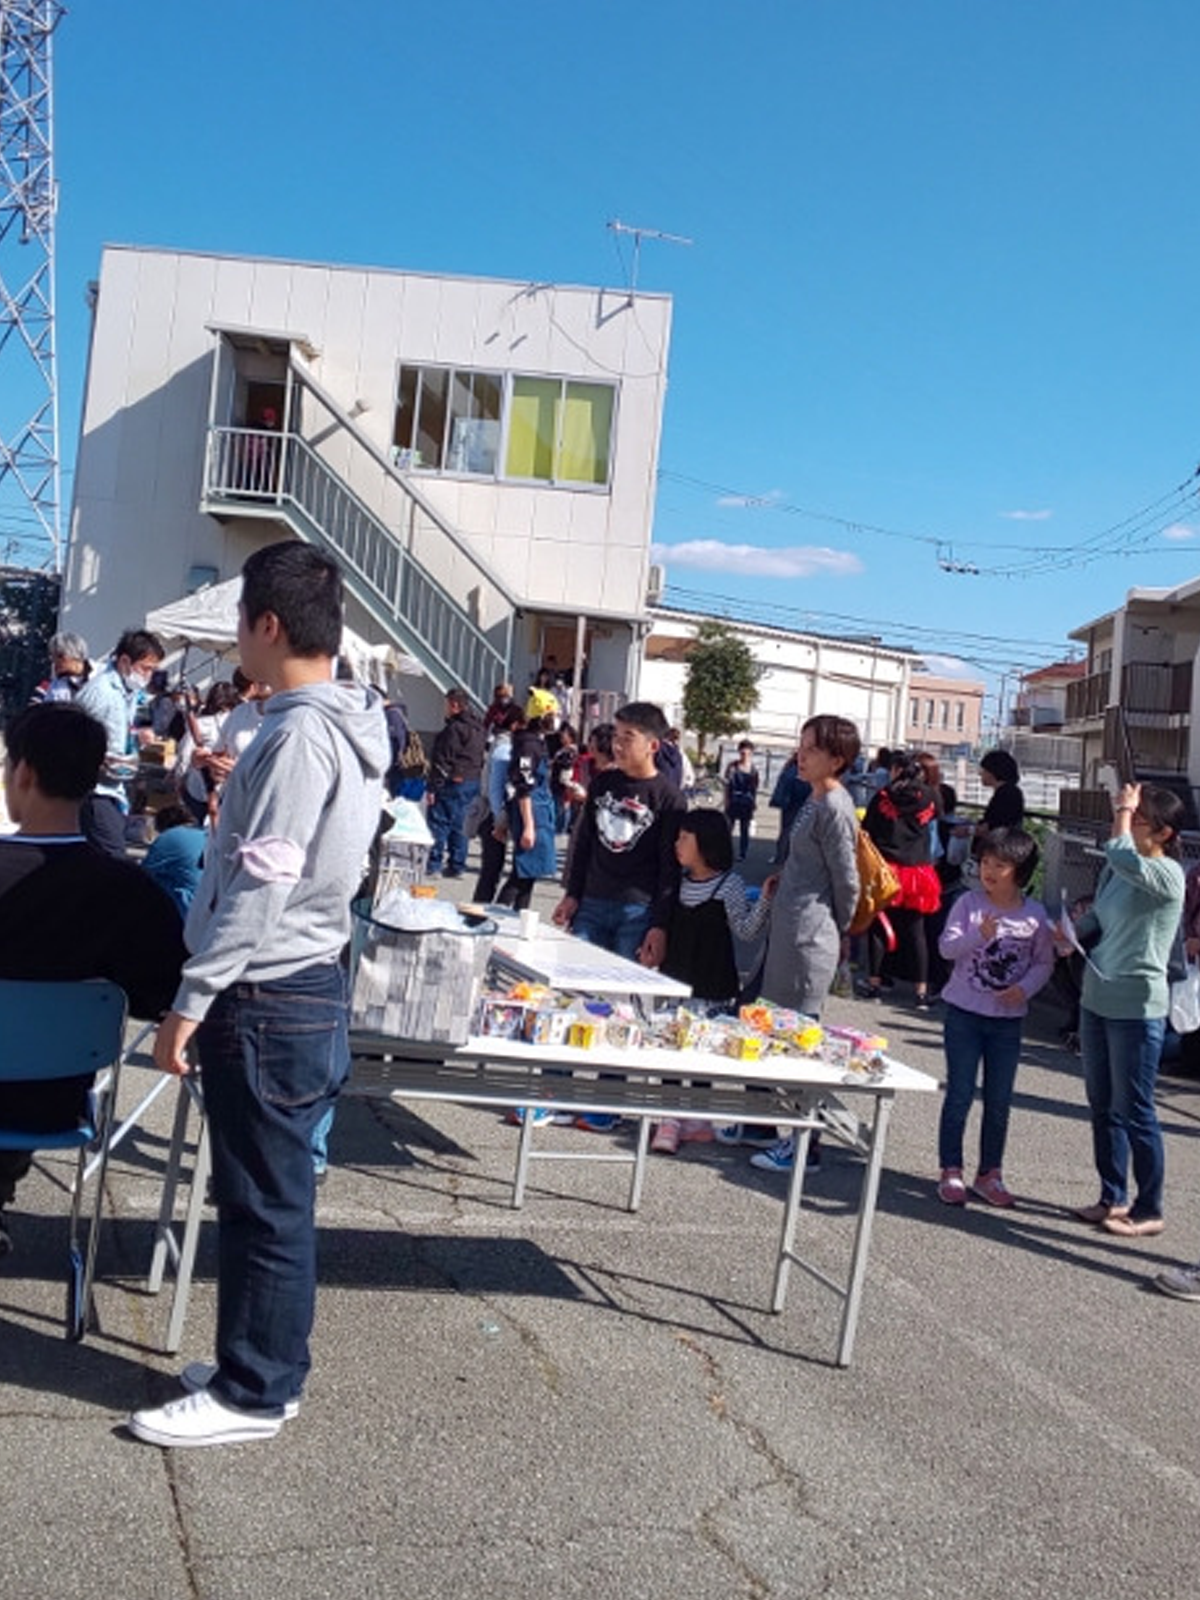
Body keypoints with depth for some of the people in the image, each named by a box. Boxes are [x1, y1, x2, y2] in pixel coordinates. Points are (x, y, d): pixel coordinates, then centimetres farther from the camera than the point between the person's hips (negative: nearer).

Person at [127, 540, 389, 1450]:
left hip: (270, 1000, -10)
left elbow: (261, 887, -22)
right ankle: (264, 1366, 31)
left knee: (263, 1202, 2)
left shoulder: (302, 735, -20)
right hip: (303, 985, 10)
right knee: (273, 1196, 18)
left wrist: (192, 1001, -18)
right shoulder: (346, 725, 11)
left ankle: (253, 1394, 15)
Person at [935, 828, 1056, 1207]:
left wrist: (1025, 988, -15)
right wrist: (979, 936, -28)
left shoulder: (1035, 915, -3)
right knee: (960, 1094, 3)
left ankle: (990, 1173, 23)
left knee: (999, 1101, 9)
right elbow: (946, 947, -11)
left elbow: (1044, 962, 3)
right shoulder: (969, 903, -6)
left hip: (1008, 1019, 2)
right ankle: (951, 1171, 14)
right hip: (964, 1012, -2)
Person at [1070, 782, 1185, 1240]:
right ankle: (1113, 1198, 29)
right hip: (1097, 999, 8)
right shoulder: (1118, 869, 9)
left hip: (1136, 1008, -8)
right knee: (1103, 1106, 16)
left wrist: (1122, 812, -19)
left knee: (1133, 1112, 1)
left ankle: (1149, 1210, 15)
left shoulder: (1167, 873, -16)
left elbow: (1121, 856, -35)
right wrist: (1072, 932, -2)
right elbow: (1096, 918, 18)